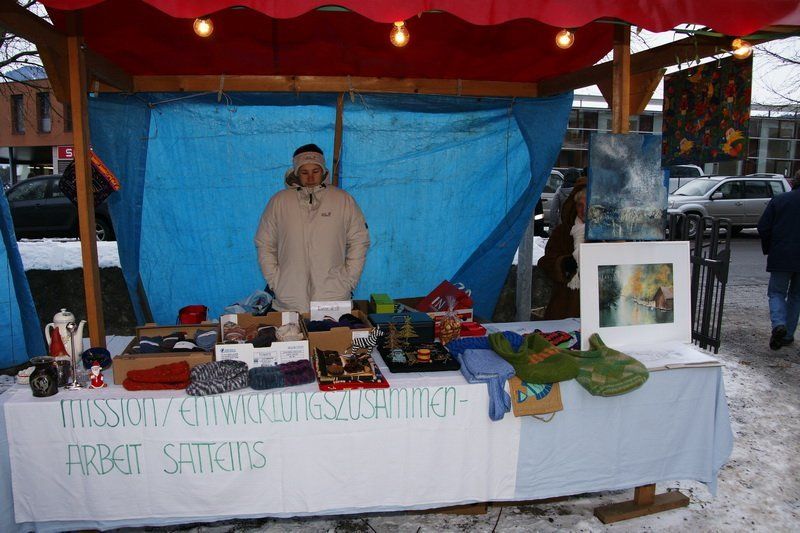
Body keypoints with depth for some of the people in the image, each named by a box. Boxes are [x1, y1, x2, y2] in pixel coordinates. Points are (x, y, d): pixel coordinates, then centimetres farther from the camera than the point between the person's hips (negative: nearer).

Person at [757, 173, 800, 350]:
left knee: (777, 293, 8)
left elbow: (763, 228, -3)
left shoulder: (779, 200, -1)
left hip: (781, 257, -1)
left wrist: (768, 249, 9)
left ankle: (779, 324, -17)